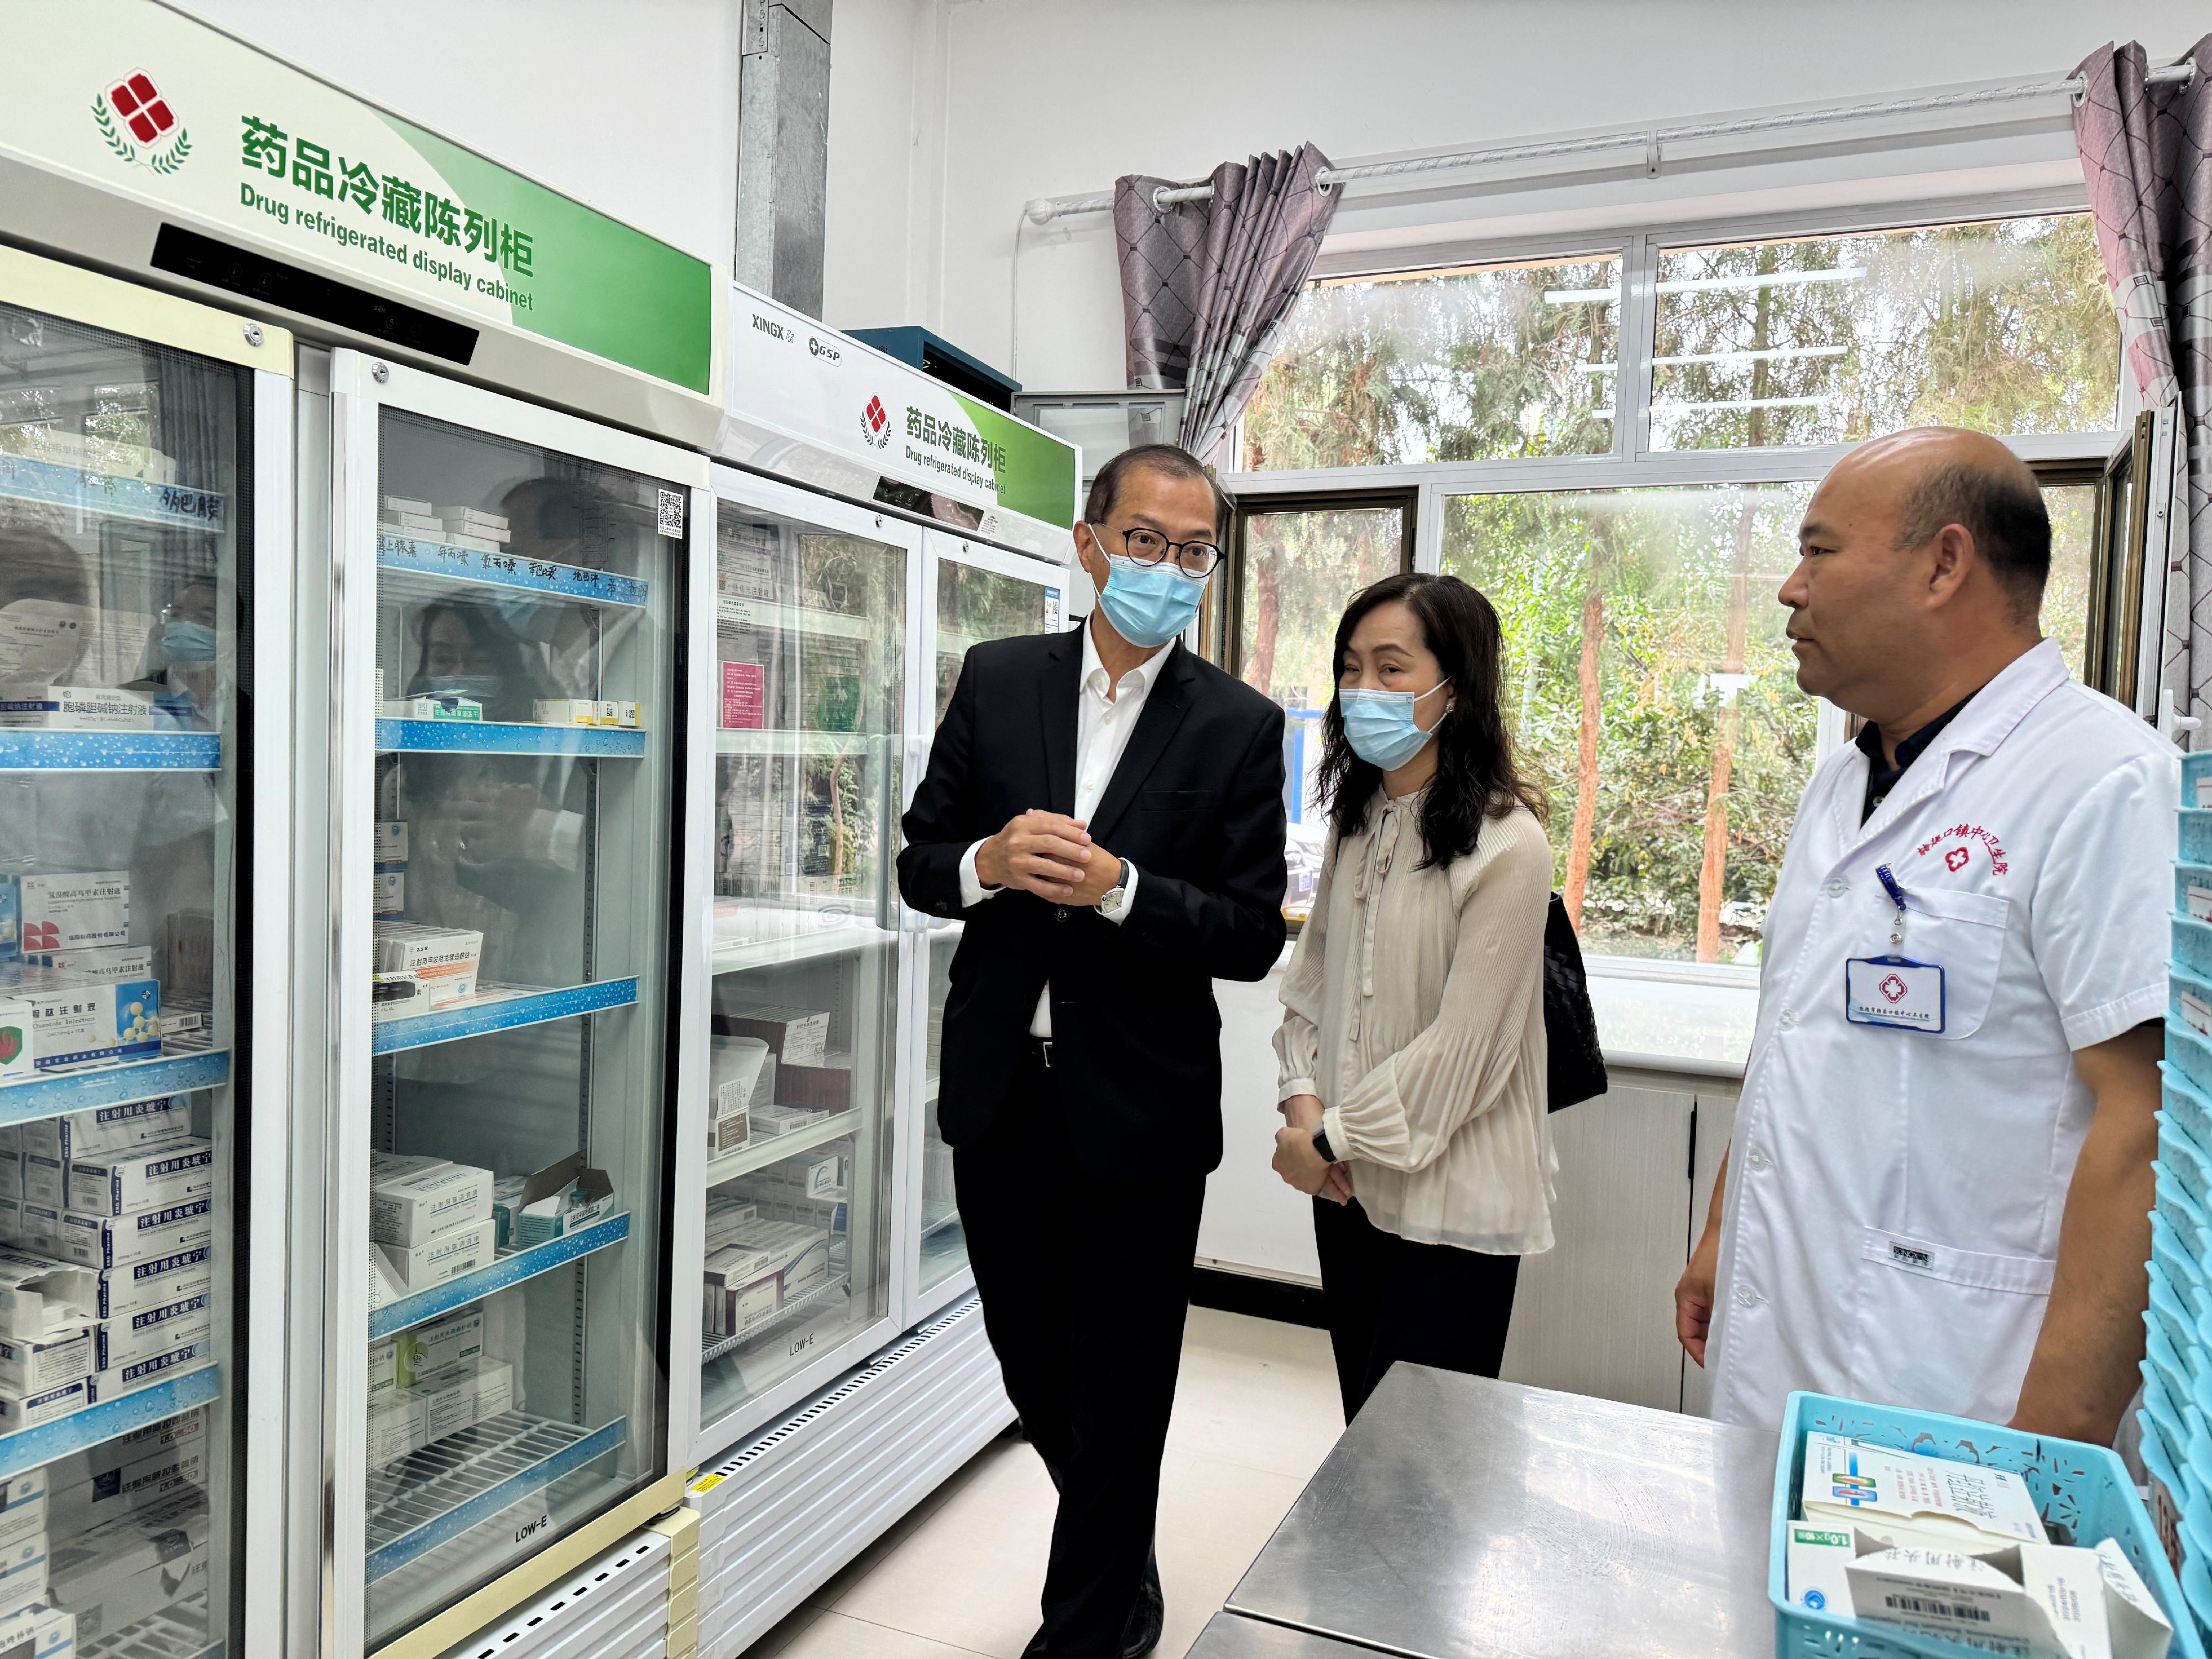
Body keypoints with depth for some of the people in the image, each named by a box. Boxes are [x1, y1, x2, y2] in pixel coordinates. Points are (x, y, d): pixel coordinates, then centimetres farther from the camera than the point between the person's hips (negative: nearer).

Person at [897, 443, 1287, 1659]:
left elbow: (1254, 937, -8)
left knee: (1119, 1388, 10)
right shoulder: (997, 680, 2)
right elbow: (919, 862, 4)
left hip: (1139, 1106, -3)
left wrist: (1117, 887, -23)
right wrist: (989, 864, -17)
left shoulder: (1239, 727, -5)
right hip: (1000, 1091, 4)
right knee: (1029, 1355, 20)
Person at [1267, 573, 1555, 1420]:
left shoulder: (1506, 845, -17)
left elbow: (1462, 1045, -17)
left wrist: (1330, 1139, -12)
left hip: (1449, 1205, -6)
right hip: (1346, 1188, 7)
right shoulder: (1358, 821, 7)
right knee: (1363, 1434, 18)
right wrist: (1303, 1101, -3)